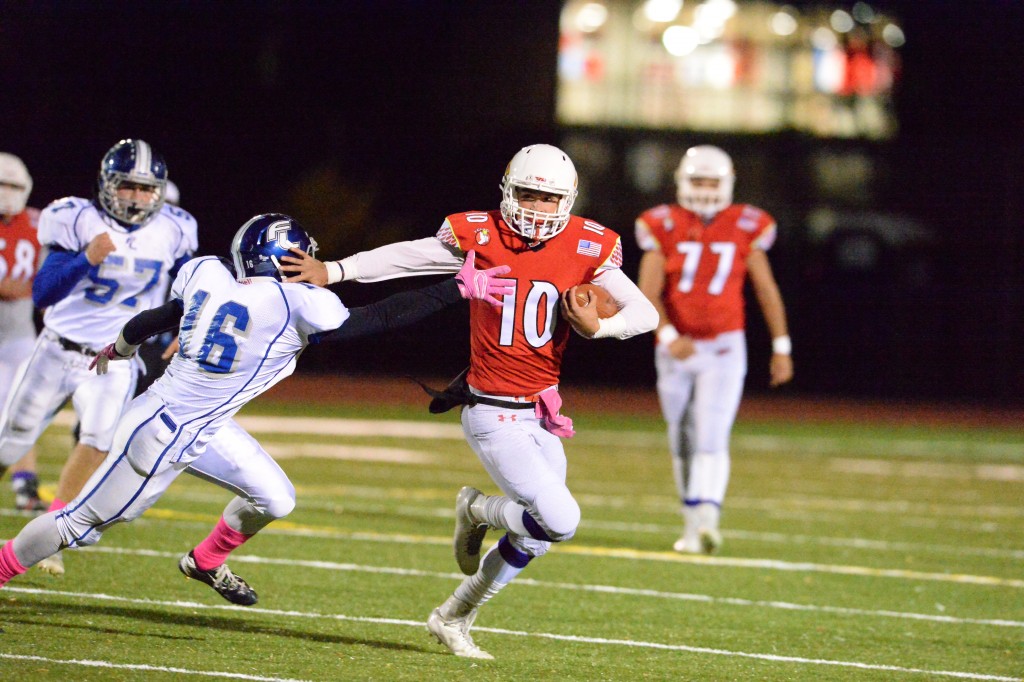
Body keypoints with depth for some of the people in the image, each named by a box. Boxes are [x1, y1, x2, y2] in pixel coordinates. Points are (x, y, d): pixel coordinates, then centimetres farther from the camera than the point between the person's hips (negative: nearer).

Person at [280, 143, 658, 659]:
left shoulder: (586, 248, -2)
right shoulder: (480, 237, -10)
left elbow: (645, 312, -1)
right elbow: (406, 257, 2)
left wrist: (598, 327, -21)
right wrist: (333, 271, 3)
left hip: (543, 412, 6)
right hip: (494, 416, -6)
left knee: (536, 535, 14)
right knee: (559, 520, -17)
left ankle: (453, 618, 33)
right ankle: (479, 510, 14)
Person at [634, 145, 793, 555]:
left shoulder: (745, 228, -1)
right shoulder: (664, 227, -2)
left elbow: (766, 290, 7)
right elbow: (648, 293, -8)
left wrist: (781, 347, 8)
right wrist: (668, 336, -25)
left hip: (724, 348, -2)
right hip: (677, 348, 2)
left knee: (712, 439, -16)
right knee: (683, 442, 10)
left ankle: (708, 521, -27)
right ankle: (693, 526, 22)